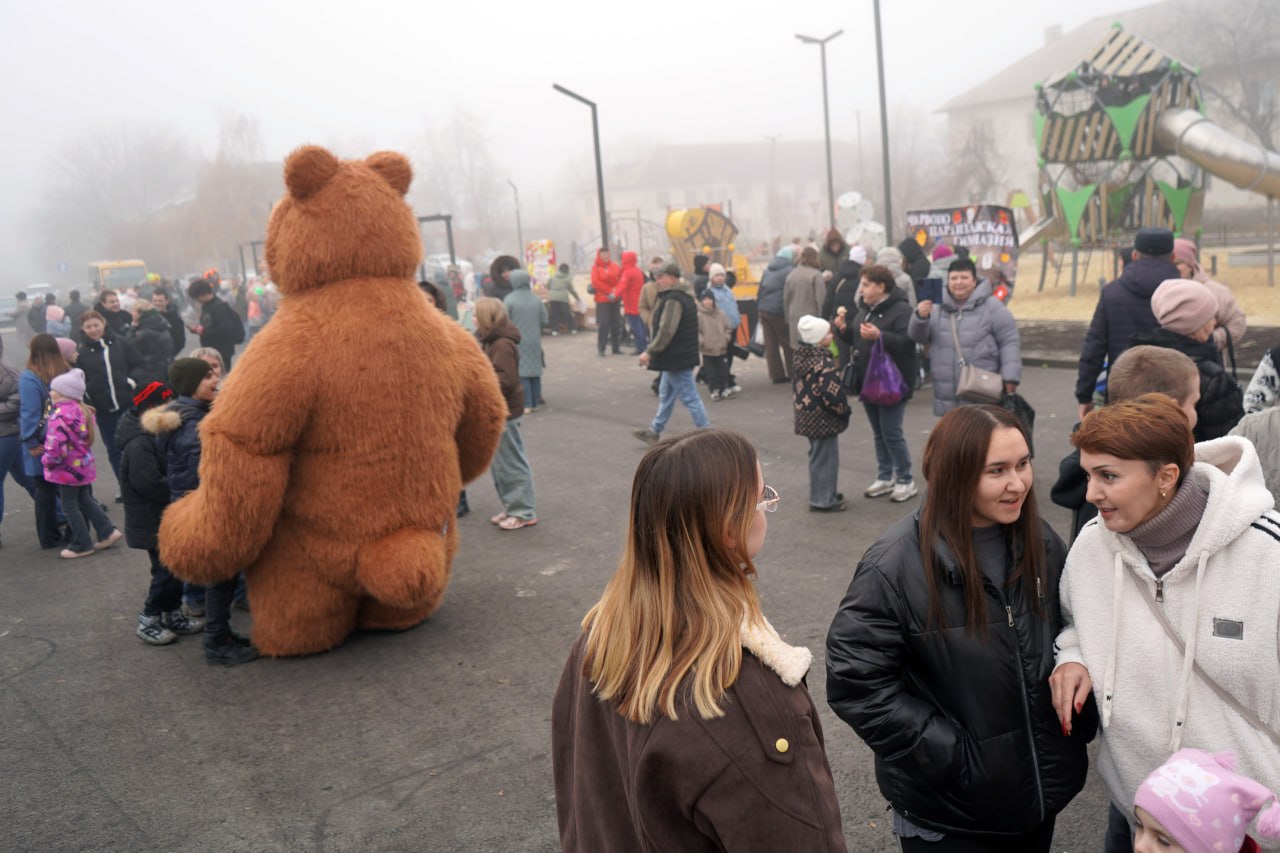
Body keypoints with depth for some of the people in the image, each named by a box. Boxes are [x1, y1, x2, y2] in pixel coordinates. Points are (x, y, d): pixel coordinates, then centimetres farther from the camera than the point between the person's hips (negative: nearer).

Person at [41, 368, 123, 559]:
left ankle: (81, 545, 12)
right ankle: (107, 531, 21)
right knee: (85, 500, 22)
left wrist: (47, 461, -10)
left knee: (69, 505, 4)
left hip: (67, 469, -9)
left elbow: (56, 446, -27)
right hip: (84, 464, 9)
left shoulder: (60, 416, -23)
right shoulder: (83, 411, 5)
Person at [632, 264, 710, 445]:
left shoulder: (673, 300, -21)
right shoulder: (683, 297, 13)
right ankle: (654, 431, 30)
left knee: (689, 397, -4)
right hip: (678, 357, 11)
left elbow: (666, 331, -27)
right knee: (666, 395, 19)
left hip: (676, 359, -11)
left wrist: (650, 352, -20)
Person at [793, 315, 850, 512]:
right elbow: (832, 393, -27)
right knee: (825, 458, 0)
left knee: (818, 455, 20)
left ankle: (823, 494, 32)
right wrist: (844, 409, -10)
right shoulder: (824, 362, -24)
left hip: (807, 414, 10)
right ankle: (823, 500, 7)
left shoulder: (802, 356, 5)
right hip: (822, 417, -9)